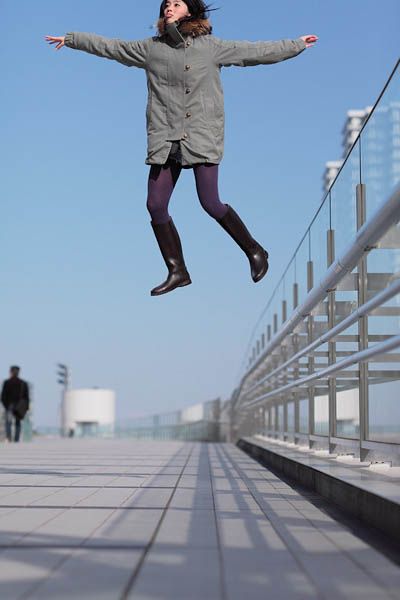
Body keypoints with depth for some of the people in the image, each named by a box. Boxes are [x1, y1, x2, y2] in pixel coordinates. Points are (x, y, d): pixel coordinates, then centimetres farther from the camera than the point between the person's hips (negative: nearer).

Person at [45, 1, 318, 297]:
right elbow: (109, 46, 19)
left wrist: (296, 45, 12)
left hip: (202, 137, -4)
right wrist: (72, 39, 23)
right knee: (155, 206, -2)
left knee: (210, 203, -11)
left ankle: (255, 252, 10)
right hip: (165, 140, 4)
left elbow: (255, 51, 9)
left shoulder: (210, 47, 5)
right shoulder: (150, 48, 10)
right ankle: (177, 272, 12)